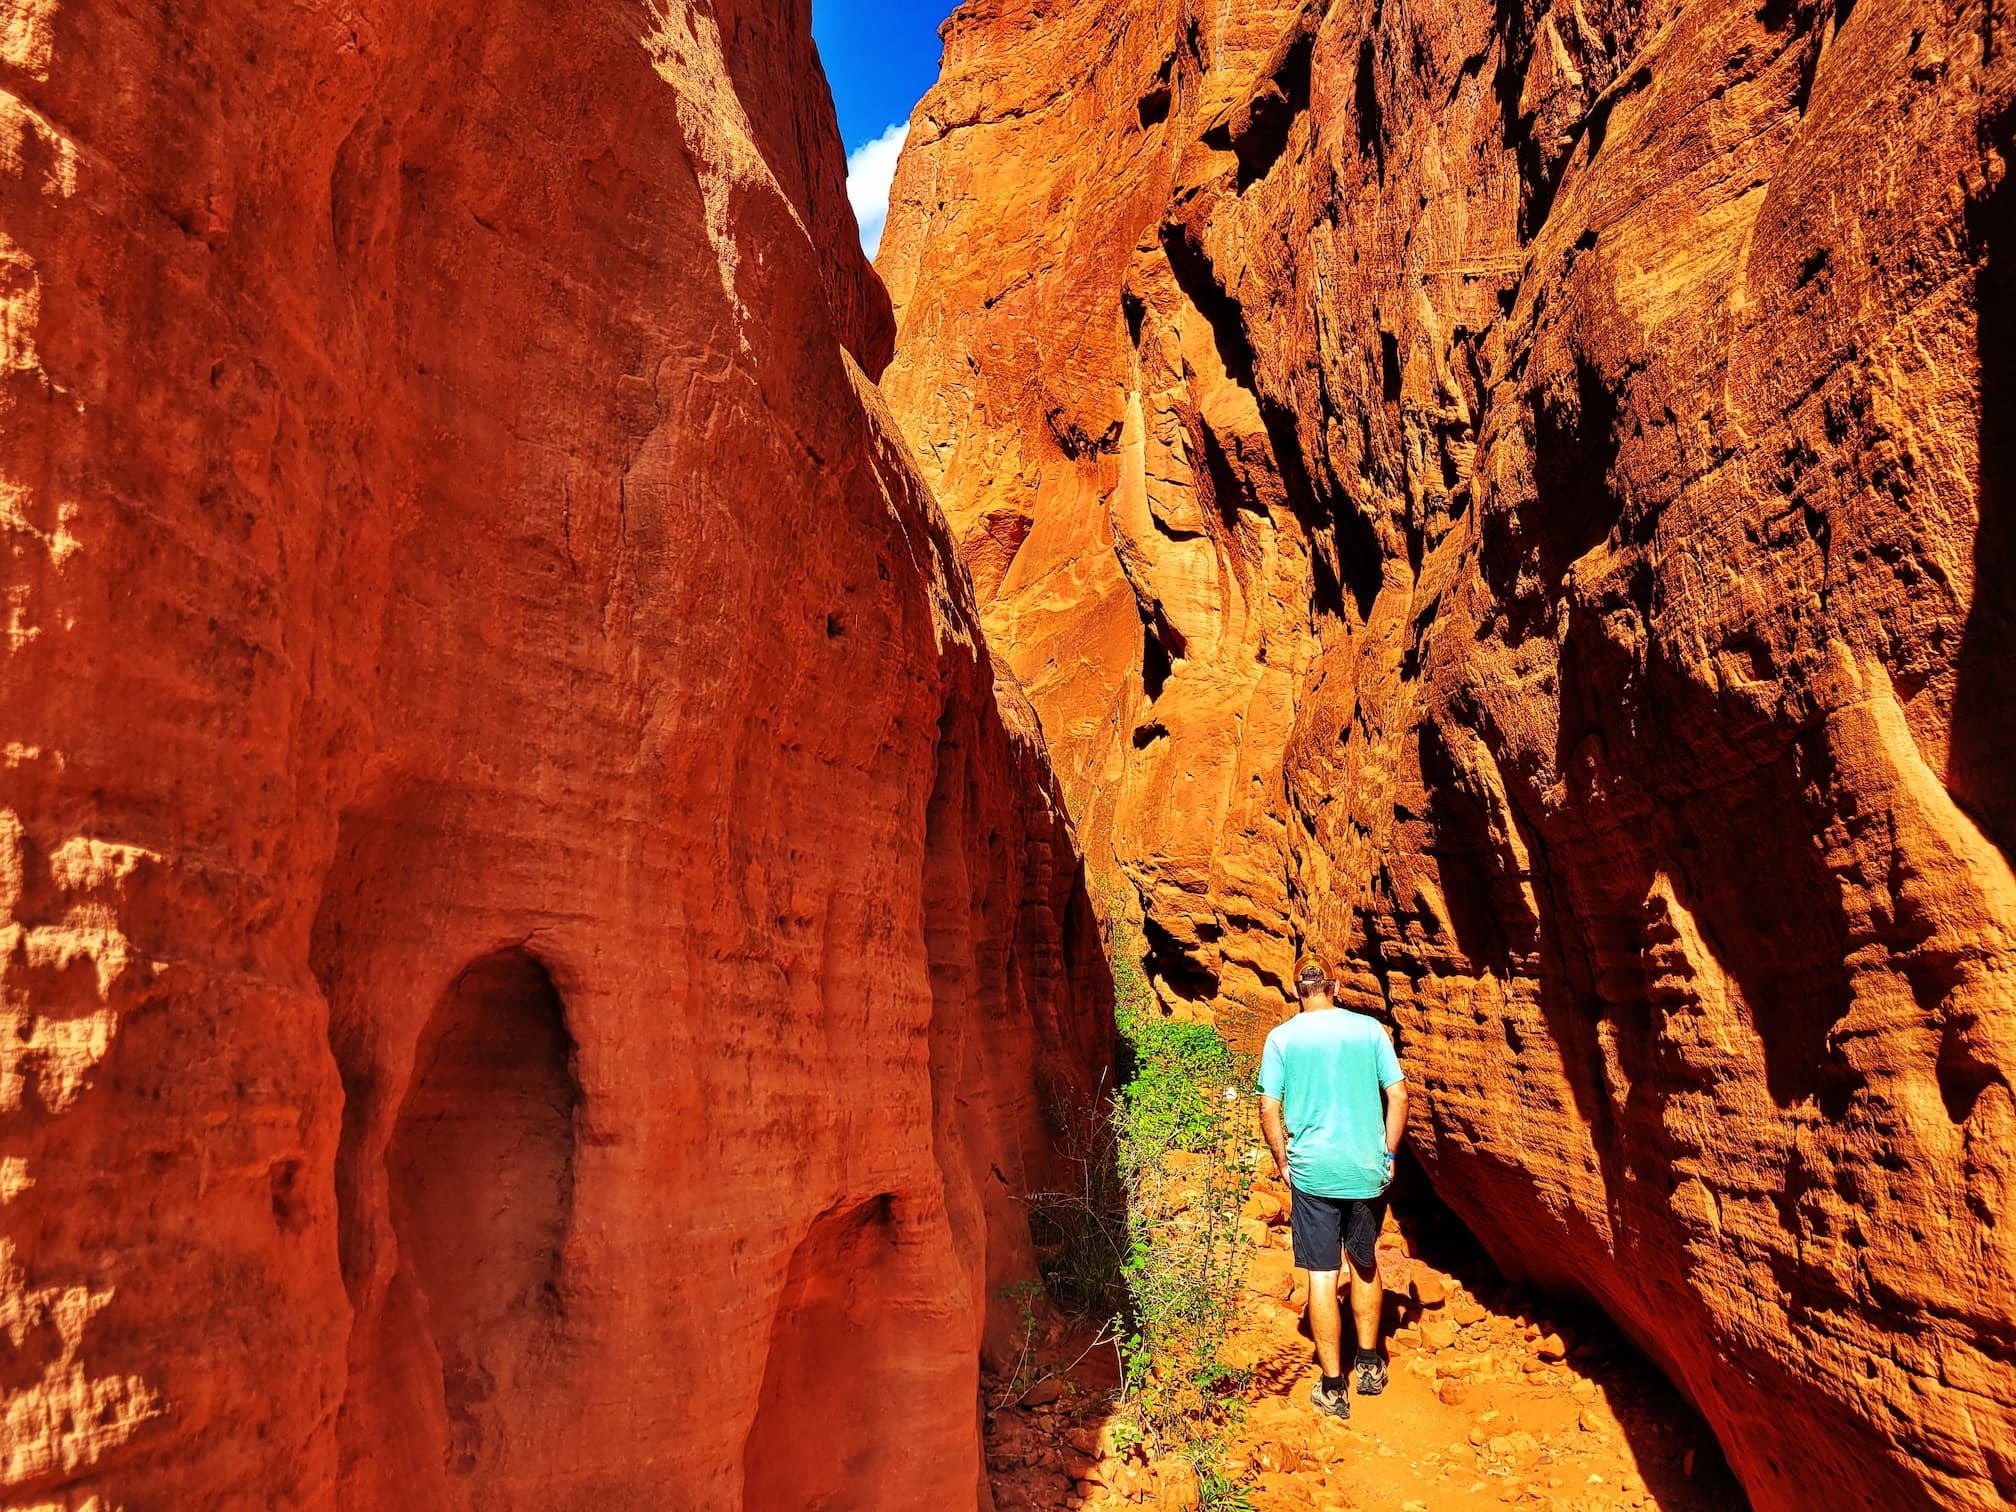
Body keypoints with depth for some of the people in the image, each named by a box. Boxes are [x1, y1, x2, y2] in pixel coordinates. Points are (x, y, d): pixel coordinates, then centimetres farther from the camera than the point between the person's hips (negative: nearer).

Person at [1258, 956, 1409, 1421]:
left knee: (1322, 1275, 5)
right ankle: (1370, 1366, 33)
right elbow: (1398, 1096, -1)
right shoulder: (1369, 1029, 0)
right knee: (1365, 1264, 22)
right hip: (1367, 1170, 2)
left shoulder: (1281, 1038, -4)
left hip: (1313, 1172, -2)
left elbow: (1269, 1110, -6)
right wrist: (1388, 1155, 8)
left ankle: (1334, 1388, 11)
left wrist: (1283, 1161, 6)